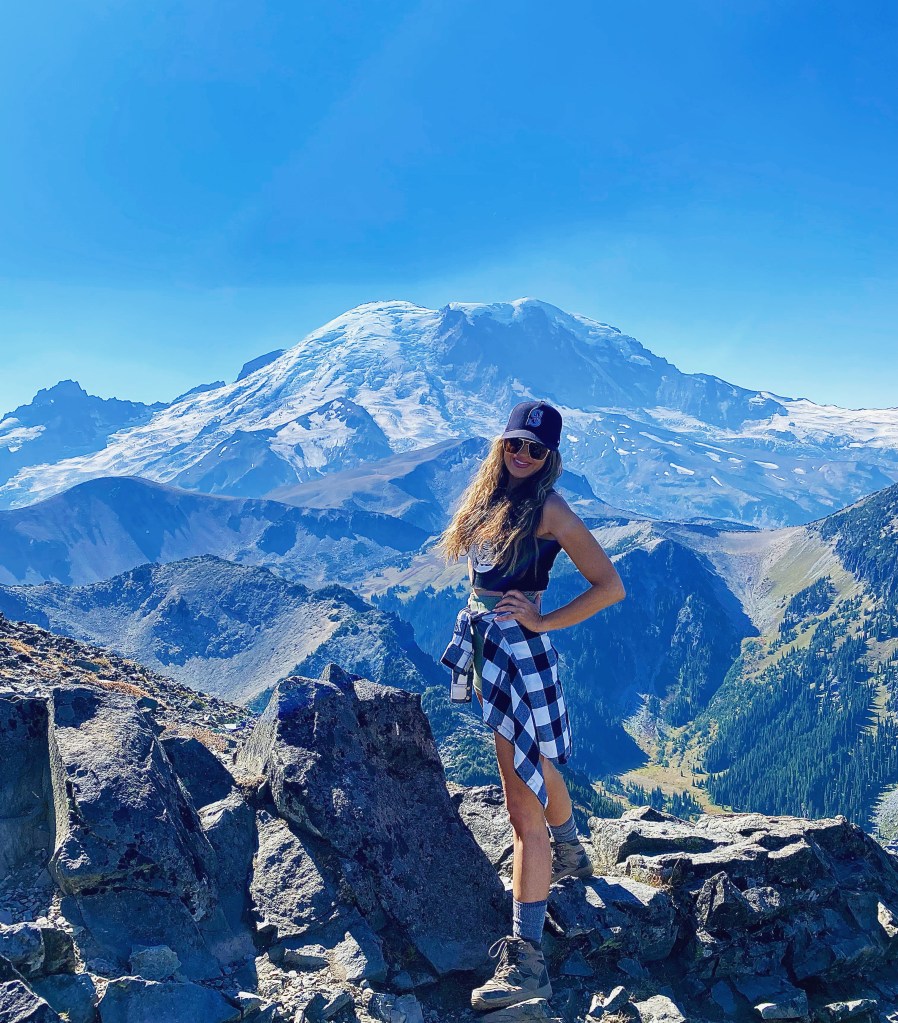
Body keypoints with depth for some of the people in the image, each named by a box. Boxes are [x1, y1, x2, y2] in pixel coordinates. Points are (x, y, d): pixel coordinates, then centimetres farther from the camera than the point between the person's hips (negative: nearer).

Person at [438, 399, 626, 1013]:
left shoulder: (549, 510, -12)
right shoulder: (486, 497, 9)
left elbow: (610, 586, -11)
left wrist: (543, 621, -12)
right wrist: (480, 618, 12)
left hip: (520, 653, -9)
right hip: (485, 648, 9)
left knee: (523, 805, -8)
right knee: (537, 769, 29)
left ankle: (527, 961, -3)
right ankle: (570, 858, 54)